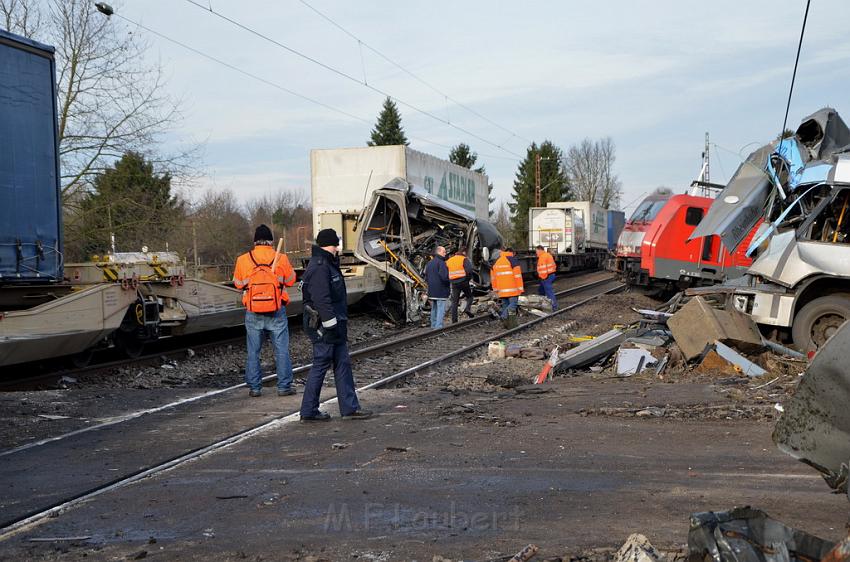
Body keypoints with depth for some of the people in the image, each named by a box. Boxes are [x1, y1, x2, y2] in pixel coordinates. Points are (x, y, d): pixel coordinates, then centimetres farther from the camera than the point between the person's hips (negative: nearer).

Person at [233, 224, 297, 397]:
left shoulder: (243, 260, -5)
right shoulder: (281, 259, -7)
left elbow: (238, 284, 7)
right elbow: (291, 280, 6)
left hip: (253, 313, 1)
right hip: (277, 311, -1)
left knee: (253, 351, 11)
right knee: (282, 350, 8)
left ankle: (254, 387, 14)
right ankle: (284, 386, 11)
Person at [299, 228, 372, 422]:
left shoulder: (327, 264, 17)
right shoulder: (319, 267, -18)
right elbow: (322, 300, -24)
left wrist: (339, 325, 21)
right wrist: (332, 325, -24)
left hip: (334, 326, 11)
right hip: (324, 327, -11)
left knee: (343, 364, 11)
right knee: (320, 366, -3)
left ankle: (349, 407, 16)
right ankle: (308, 411, 6)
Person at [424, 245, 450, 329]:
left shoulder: (429, 263, 14)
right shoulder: (441, 262, -15)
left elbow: (426, 277, 18)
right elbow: (444, 276, -22)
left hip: (431, 291, 9)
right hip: (440, 291, -9)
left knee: (434, 309, 17)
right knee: (441, 309, -7)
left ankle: (433, 326, 22)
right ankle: (438, 326, -11)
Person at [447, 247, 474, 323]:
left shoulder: (449, 260, 13)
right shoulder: (464, 259, -4)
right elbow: (469, 270, -16)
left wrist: (450, 281, 13)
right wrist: (468, 278, -1)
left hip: (454, 283, 4)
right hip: (463, 282, -4)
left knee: (454, 302, 6)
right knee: (469, 296, 17)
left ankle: (454, 320, 4)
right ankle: (468, 308, -9)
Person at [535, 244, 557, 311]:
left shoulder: (542, 257, -16)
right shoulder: (548, 255, 17)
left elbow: (543, 268, -22)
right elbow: (554, 265, 21)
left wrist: (543, 277, -18)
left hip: (546, 277, -11)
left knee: (549, 291, -8)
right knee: (541, 289, 22)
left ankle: (554, 307, -7)